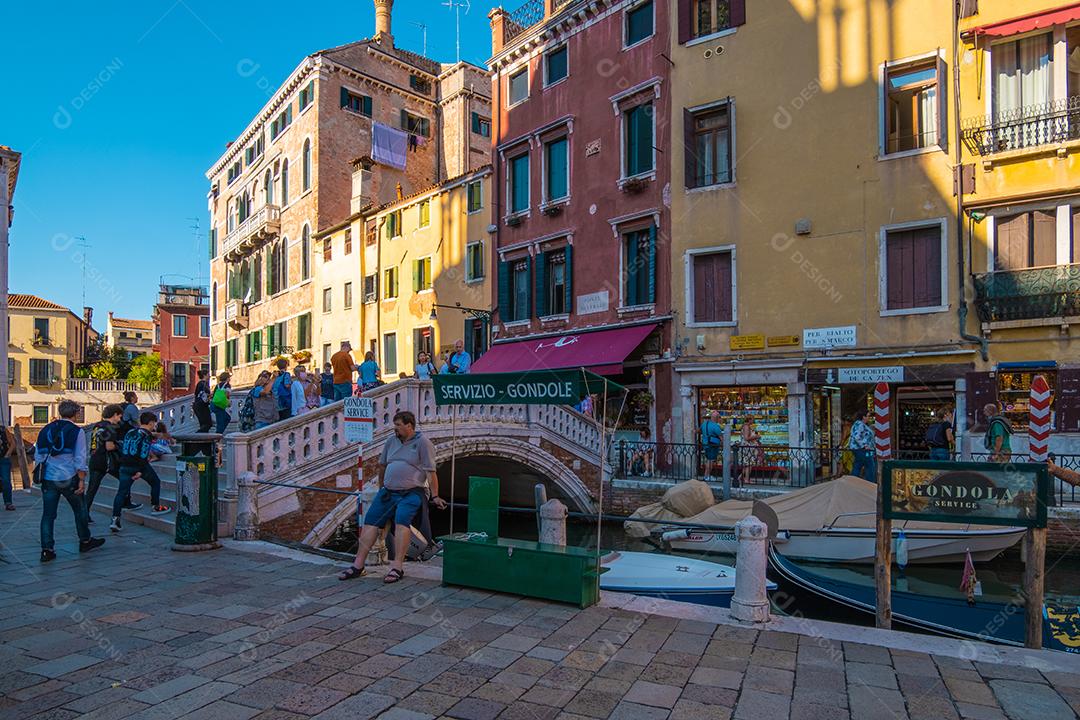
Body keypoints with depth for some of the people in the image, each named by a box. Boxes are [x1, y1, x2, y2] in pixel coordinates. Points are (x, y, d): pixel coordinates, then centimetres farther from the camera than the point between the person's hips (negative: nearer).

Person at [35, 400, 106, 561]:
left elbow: (38, 456, 12)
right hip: (68, 478, -4)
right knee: (80, 510, 13)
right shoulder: (77, 431, -8)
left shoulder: (46, 430, 7)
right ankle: (85, 542, 25)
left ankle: (47, 550, 6)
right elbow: (80, 459, -11)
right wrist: (82, 480, -6)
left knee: (48, 514, 8)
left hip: (48, 479, 4)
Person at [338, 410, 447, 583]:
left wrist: (435, 496, -13)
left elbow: (430, 471, -9)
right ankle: (358, 565, -5)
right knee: (370, 521, -8)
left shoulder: (422, 442, -5)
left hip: (411, 493, -6)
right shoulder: (391, 442, 14)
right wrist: (381, 488, 32)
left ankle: (397, 567, -30)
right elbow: (382, 465, 27)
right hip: (388, 492, 6)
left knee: (401, 520, -30)